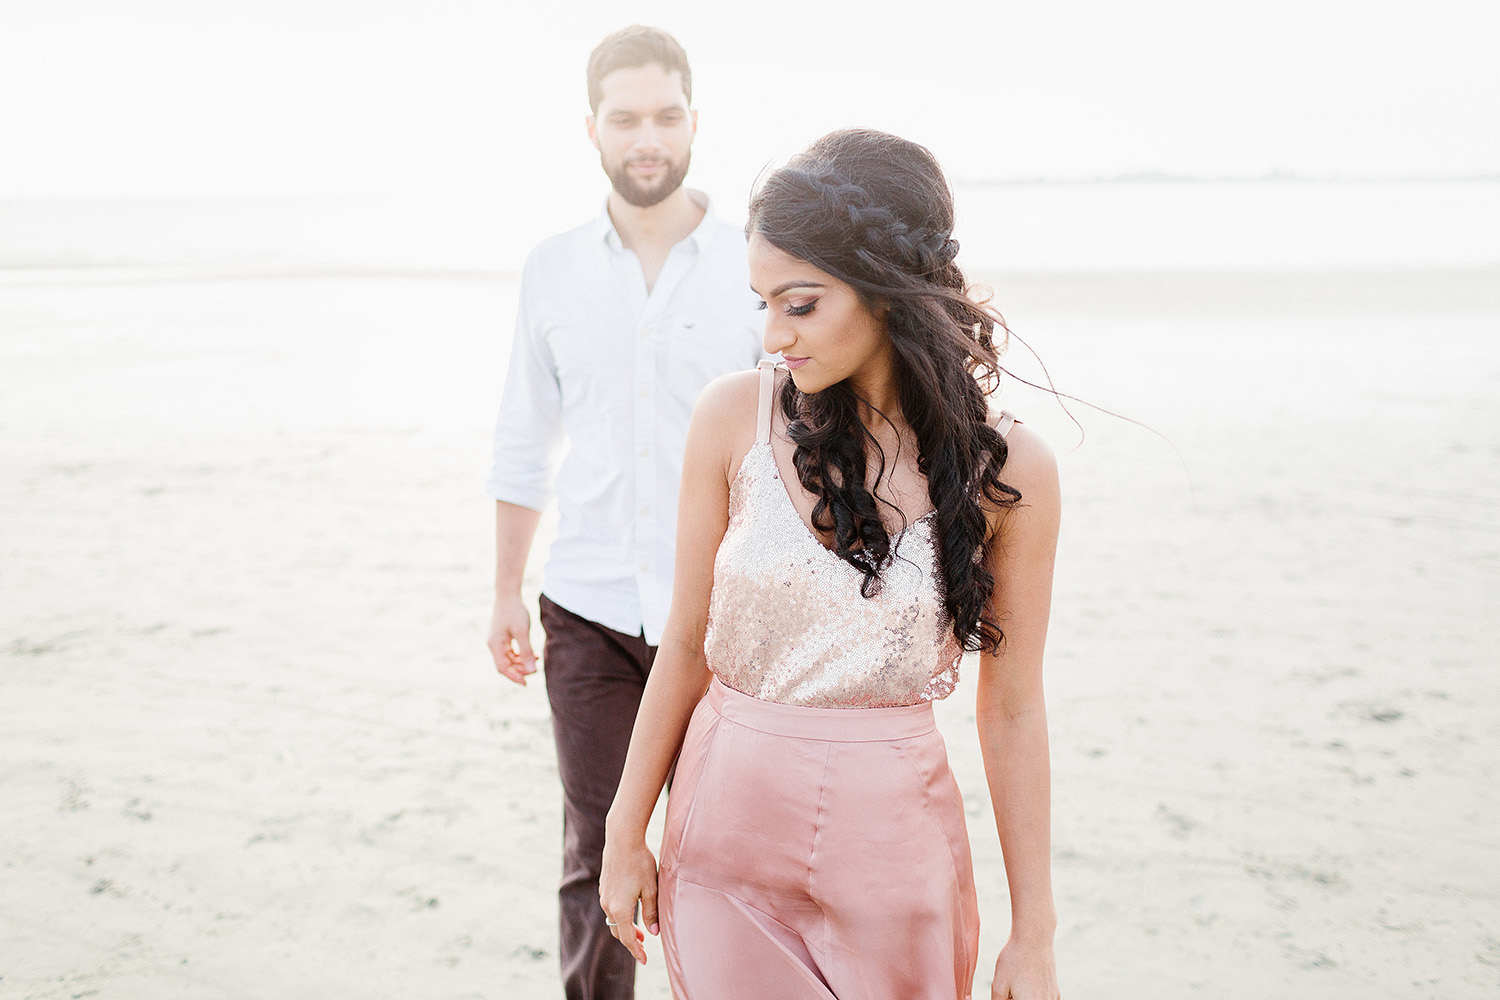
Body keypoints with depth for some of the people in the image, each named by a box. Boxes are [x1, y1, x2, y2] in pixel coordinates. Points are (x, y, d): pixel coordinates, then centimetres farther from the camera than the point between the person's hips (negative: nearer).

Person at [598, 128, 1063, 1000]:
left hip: (892, 849, 0)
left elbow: (1013, 709, -3)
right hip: (727, 833, 1)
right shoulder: (735, 418, -8)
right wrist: (626, 835, 5)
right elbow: (687, 644, 0)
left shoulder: (1008, 469, -9)